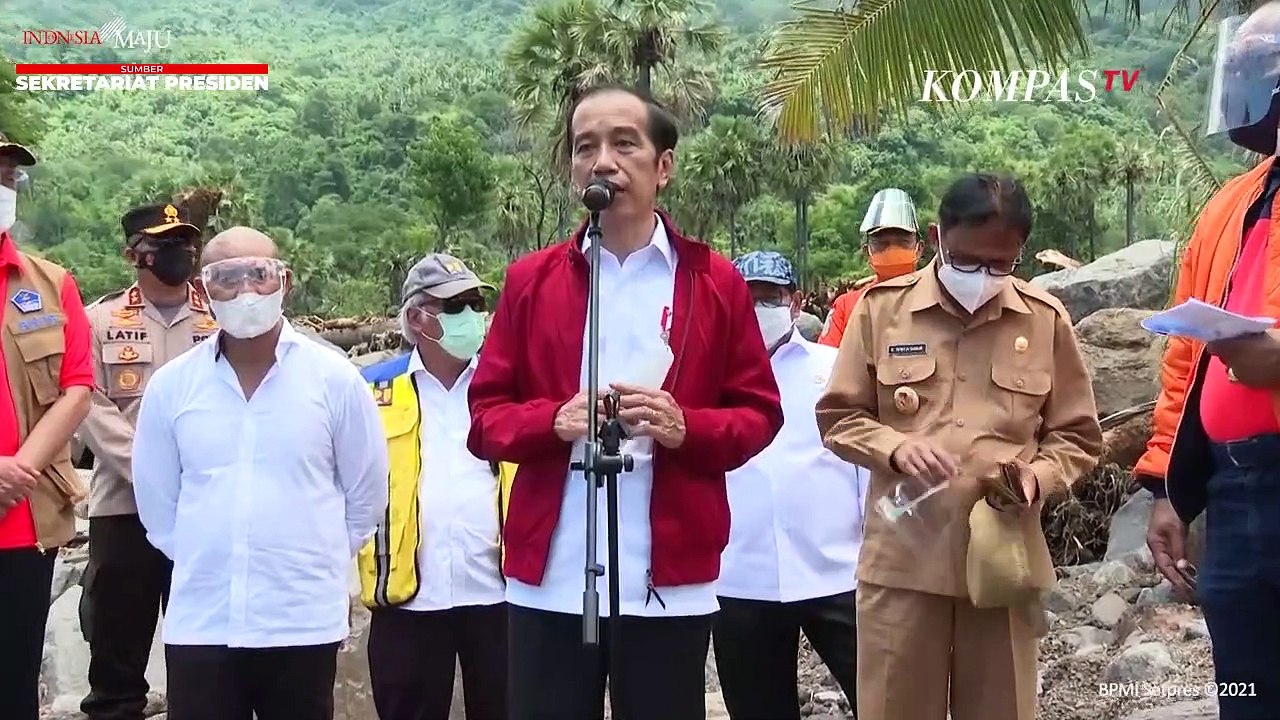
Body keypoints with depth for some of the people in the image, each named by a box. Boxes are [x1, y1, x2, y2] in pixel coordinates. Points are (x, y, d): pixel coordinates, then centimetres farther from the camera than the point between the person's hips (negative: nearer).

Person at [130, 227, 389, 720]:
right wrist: (203, 559, 11)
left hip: (305, 621, -1)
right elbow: (155, 497, 12)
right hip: (199, 622, 1)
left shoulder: (334, 378, -3)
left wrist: (321, 559, 9)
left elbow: (367, 491, 6)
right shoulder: (170, 384, 1)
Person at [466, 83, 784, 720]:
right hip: (551, 579, 1)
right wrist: (554, 421, -13)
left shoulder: (716, 283, 4)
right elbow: (485, 415, 7)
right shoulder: (530, 280, 7)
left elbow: (759, 414, 6)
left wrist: (686, 427, -13)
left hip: (670, 580, 0)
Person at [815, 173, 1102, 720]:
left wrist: (1038, 476, -10)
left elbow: (1078, 434, 10)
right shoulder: (881, 307, 3)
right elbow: (838, 416, 7)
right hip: (902, 560, -1)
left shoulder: (1045, 319, 5)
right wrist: (895, 448, -12)